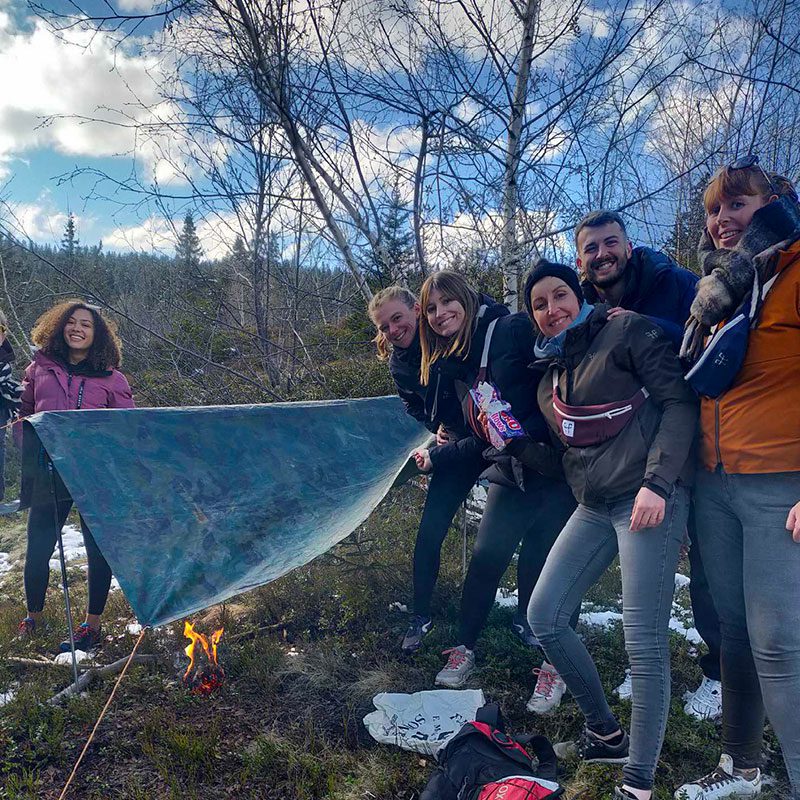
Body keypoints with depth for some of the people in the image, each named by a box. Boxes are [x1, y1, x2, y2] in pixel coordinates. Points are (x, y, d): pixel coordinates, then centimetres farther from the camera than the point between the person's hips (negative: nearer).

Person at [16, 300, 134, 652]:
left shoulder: (111, 378, 3)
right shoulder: (39, 368, 10)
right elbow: (23, 413, 17)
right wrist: (30, 449, 4)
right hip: (48, 474, 2)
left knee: (98, 549, 6)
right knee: (37, 549, 9)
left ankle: (92, 626, 22)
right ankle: (33, 618, 34)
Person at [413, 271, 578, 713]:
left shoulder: (513, 330, -9)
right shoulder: (452, 368, 12)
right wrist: (436, 456, 18)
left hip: (554, 469, -5)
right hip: (510, 475, 5)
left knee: (542, 567, -3)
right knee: (486, 557, -1)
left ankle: (555, 665, 18)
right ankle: (464, 648, 21)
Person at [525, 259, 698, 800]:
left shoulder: (626, 331, -4)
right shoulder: (550, 373, 17)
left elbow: (679, 402, -10)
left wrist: (656, 482, -19)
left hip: (649, 499, -7)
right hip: (594, 507, 8)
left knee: (645, 643, -6)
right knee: (544, 616, 5)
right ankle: (605, 732, 25)